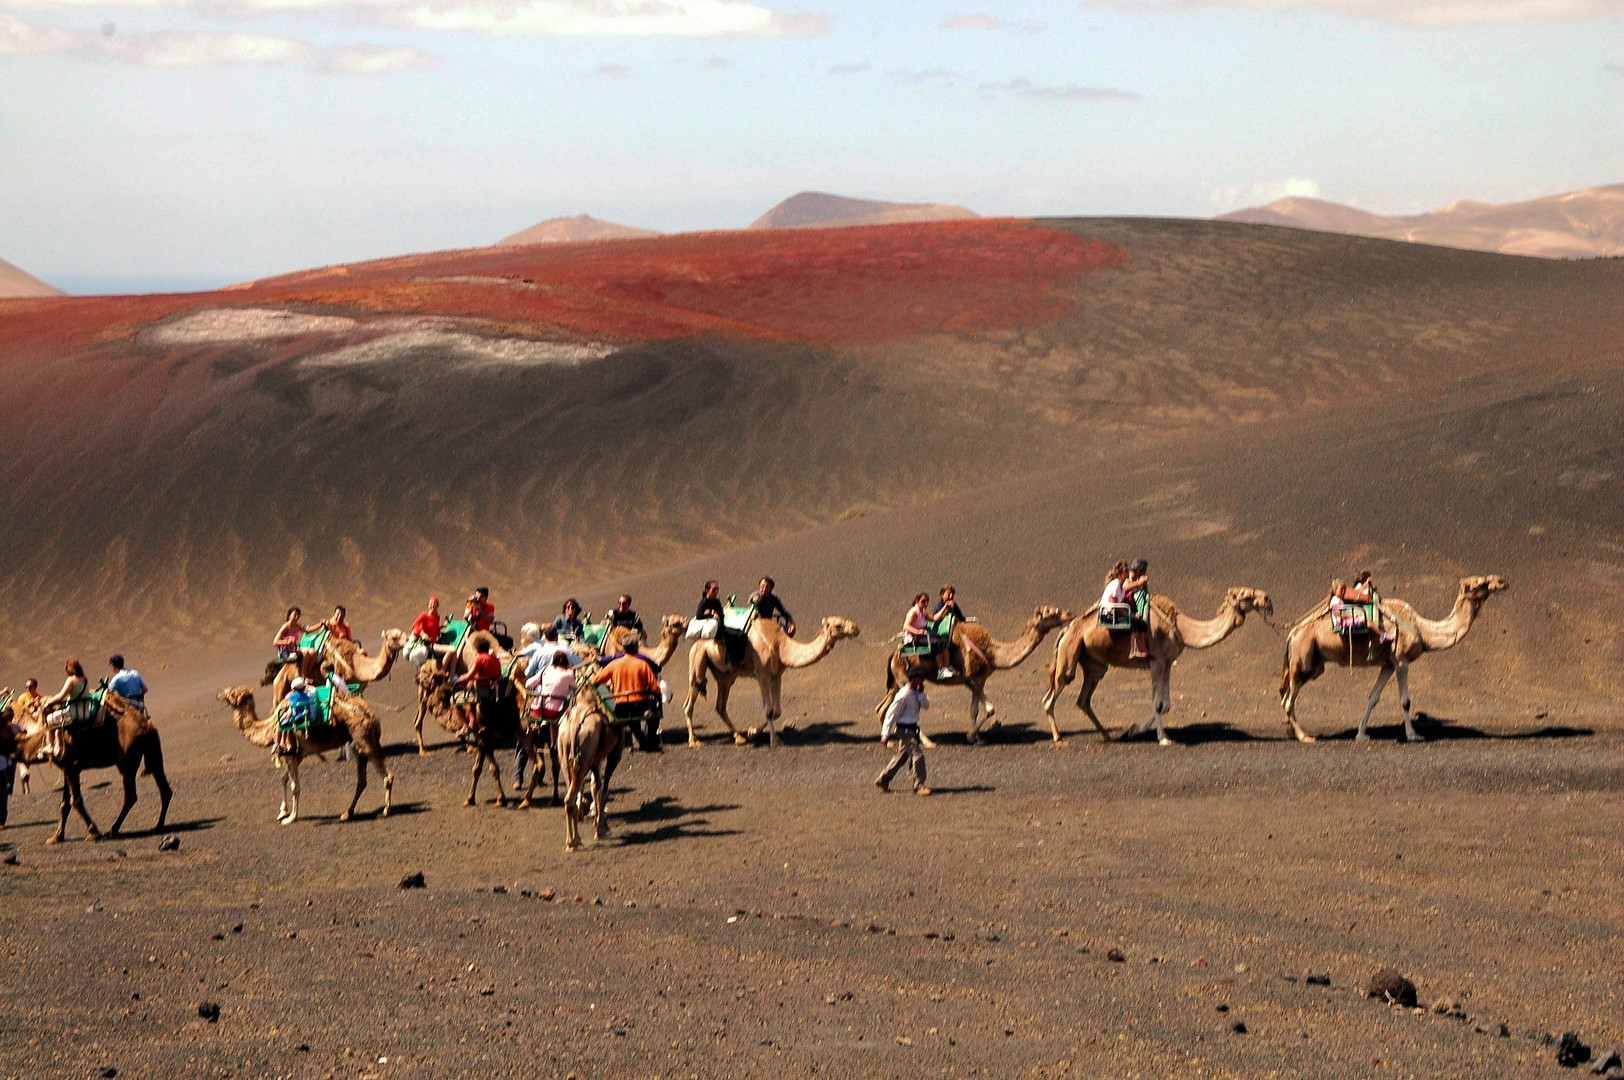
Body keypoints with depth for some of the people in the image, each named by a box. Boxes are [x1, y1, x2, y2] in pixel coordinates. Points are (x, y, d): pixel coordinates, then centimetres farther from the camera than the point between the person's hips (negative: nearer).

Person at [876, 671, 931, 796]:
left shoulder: (917, 692, 6)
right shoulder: (903, 695, -19)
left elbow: (926, 705, 4)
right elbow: (891, 714, -16)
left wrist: (921, 693, -11)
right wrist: (885, 734, -15)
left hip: (912, 728, 9)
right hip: (904, 730, -9)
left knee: (902, 756, 17)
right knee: (918, 754, -14)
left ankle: (882, 780, 29)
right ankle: (919, 786, -9)